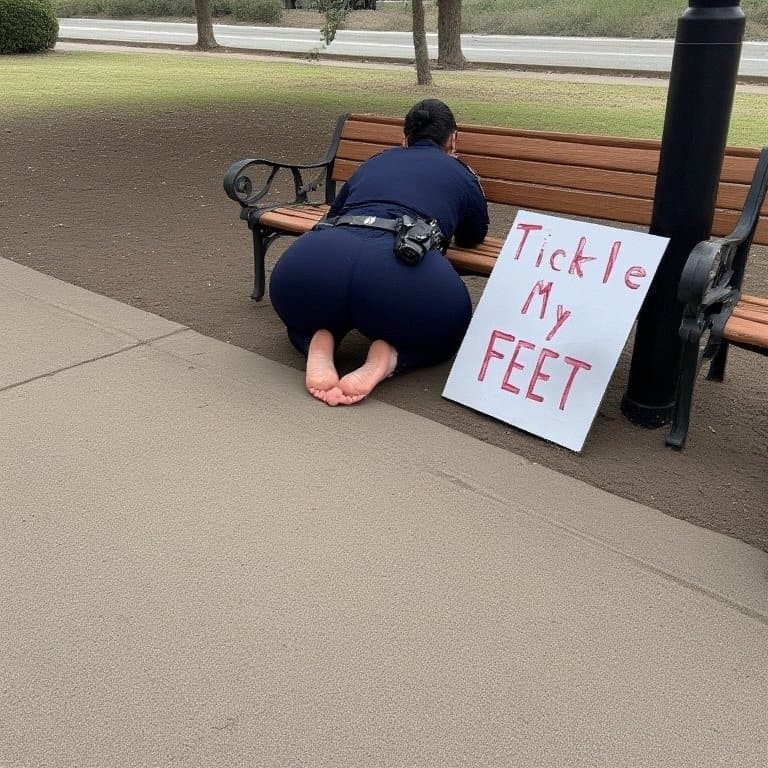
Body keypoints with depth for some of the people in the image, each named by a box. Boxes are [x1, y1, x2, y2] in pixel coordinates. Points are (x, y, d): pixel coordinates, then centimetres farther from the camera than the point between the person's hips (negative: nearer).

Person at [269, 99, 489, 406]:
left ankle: (319, 345, 2)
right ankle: (389, 354, -2)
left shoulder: (374, 161, 35)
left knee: (303, 316, 37)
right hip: (399, 267, -2)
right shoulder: (461, 174, 28)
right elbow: (473, 238, 46)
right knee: (447, 330, 29)